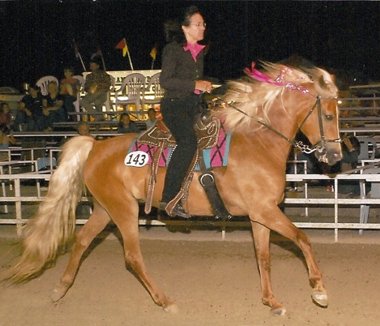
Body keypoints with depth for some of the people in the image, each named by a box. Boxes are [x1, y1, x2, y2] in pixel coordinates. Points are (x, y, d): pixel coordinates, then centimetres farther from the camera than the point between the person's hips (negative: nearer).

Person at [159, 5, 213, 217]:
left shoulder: (200, 51, 19)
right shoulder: (173, 49, -5)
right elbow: (165, 81, -13)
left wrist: (205, 86, 13)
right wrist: (195, 84, -17)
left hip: (194, 106, 8)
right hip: (175, 105, -8)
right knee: (189, 140, -31)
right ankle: (169, 198, -30)